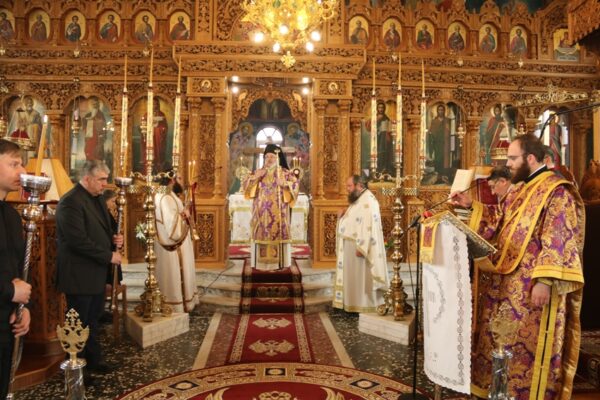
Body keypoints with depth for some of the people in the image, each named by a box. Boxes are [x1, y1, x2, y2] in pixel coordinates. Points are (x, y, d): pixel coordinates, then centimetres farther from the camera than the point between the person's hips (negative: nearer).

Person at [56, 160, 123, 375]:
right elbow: (78, 241, -25)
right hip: (79, 275, -9)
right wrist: (109, 256, -18)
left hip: (96, 273, 9)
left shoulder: (97, 198, 10)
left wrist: (114, 238, 0)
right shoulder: (71, 202, -19)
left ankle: (93, 360, 34)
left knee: (92, 320, 20)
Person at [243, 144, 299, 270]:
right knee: (261, 233, -1)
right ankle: (261, 262, 5)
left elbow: (295, 184, -2)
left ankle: (280, 262, 3)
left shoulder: (285, 172, 6)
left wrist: (284, 184, -19)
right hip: (262, 211, 2)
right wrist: (255, 177, -11)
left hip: (278, 212, -2)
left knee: (279, 233, -4)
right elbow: (245, 185, 5)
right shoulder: (257, 172, 12)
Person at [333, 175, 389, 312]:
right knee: (353, 276, 13)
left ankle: (364, 305, 7)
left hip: (360, 246, -10)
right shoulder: (356, 200, 15)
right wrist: (343, 216, 3)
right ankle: (353, 303, 21)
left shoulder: (368, 200, -16)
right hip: (351, 246, 10)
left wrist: (361, 247, -27)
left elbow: (369, 226, -24)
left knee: (361, 277, -2)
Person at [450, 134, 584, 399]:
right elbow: (499, 219, 21)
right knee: (500, 338, 17)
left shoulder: (557, 191, -14)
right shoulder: (519, 190, 13)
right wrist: (471, 205, 10)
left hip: (533, 286, -9)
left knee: (528, 345, 3)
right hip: (508, 282, 9)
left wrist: (544, 281, -24)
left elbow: (557, 241, -20)